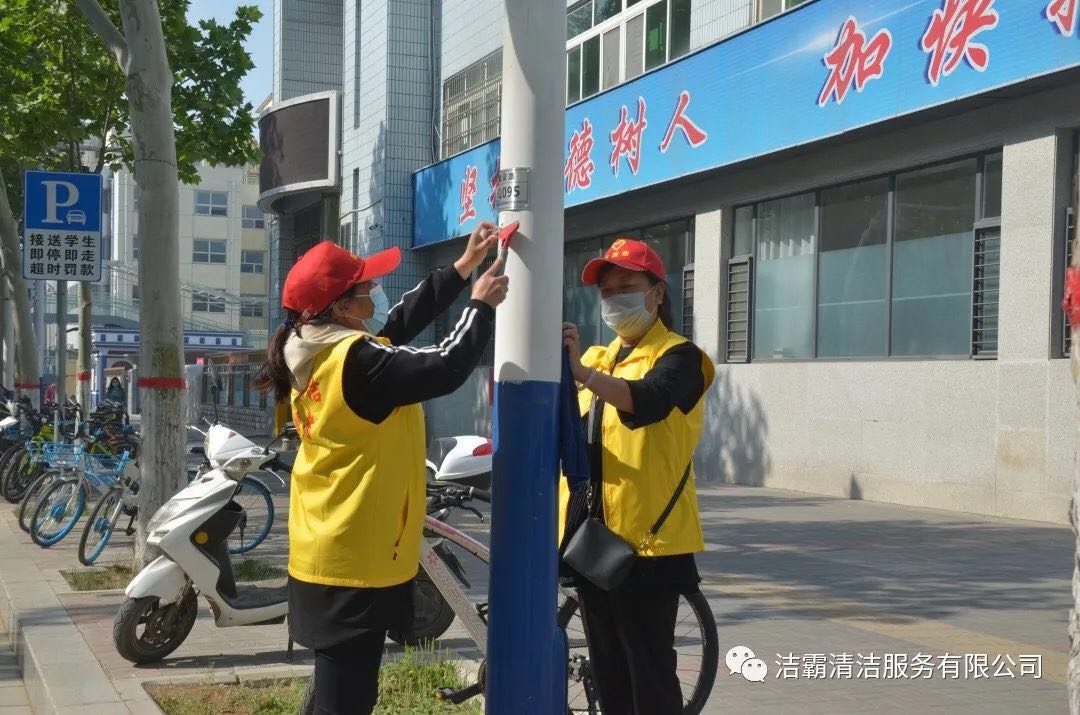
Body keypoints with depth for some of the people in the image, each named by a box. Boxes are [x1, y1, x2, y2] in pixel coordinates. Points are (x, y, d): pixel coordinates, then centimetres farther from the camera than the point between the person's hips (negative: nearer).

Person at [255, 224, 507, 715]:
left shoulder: (314, 352, 7)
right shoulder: (356, 360, -22)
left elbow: (402, 320, 14)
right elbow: (445, 369, -22)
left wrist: (463, 268, 14)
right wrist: (482, 305, -7)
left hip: (323, 556, 10)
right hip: (358, 561, -10)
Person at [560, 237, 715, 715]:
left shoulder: (677, 356, -5)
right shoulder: (597, 358, 17)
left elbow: (648, 402, -29)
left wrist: (583, 372, -45)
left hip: (648, 538, -7)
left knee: (649, 674, -5)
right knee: (608, 674, 14)